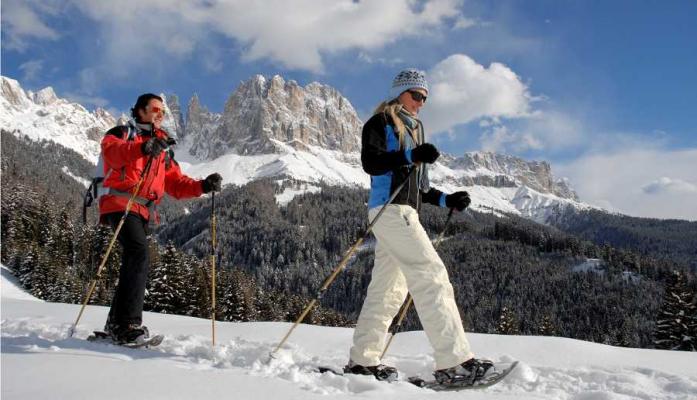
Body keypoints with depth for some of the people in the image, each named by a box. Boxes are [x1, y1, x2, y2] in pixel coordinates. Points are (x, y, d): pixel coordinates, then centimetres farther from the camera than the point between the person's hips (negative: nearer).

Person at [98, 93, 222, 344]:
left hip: (143, 211, 7)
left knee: (134, 263, 10)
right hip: (120, 204, -7)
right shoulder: (122, 133, 6)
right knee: (139, 257, -23)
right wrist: (142, 148, -37)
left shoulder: (163, 148, 23)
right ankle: (129, 324, -22)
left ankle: (116, 324, 21)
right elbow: (111, 150, -19)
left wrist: (203, 186, 1)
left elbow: (176, 184, 18)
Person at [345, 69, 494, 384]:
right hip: (389, 208, -9)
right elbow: (370, 161, -14)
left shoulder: (416, 128, 27)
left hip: (405, 211, 9)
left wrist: (446, 200, 12)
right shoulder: (381, 122, 3)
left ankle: (362, 360, 11)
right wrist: (411, 155, -24)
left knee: (389, 288, 6)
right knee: (432, 275, -15)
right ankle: (453, 361, -16)